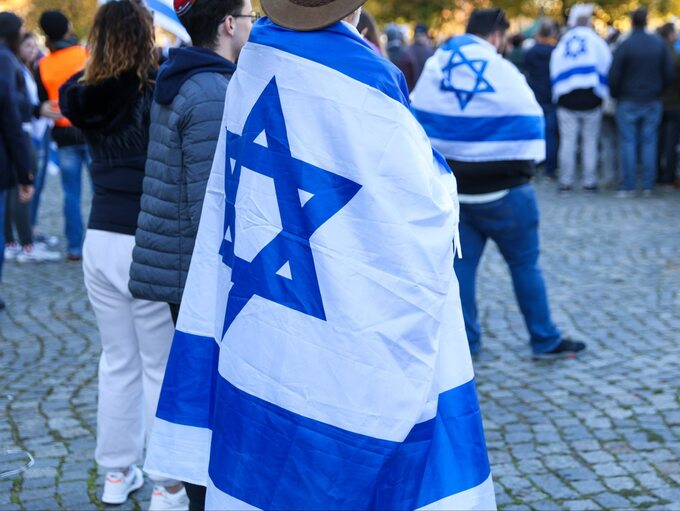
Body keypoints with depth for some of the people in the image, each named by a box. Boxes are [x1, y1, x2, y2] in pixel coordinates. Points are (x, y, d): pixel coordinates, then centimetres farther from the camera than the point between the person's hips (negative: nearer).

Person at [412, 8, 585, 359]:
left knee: (460, 263, 10)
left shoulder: (434, 67, 4)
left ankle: (464, 340, 12)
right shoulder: (504, 73, -12)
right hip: (502, 191, -4)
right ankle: (545, 340, 12)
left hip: (451, 188, 5)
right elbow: (529, 125, -7)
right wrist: (522, 169, 8)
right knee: (525, 264, 5)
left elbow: (419, 121, 10)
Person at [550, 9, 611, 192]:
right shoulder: (595, 40, 0)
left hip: (566, 100, 2)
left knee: (568, 141, 4)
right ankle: (590, 181, 5)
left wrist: (557, 95, 16)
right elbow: (606, 67, 0)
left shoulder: (562, 43, 10)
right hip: (591, 99, -2)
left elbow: (554, 73, 11)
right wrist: (603, 92, 10)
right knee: (590, 141, 4)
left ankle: (566, 181, 3)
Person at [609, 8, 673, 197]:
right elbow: (669, 74, 3)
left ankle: (628, 186, 1)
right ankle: (648, 186, 8)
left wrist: (615, 95, 5)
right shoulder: (659, 44, 1)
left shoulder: (624, 46, -11)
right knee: (649, 143, 7)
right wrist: (658, 92, 16)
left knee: (628, 144, 1)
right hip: (653, 102, 3)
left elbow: (614, 77, -11)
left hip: (628, 102, -3)